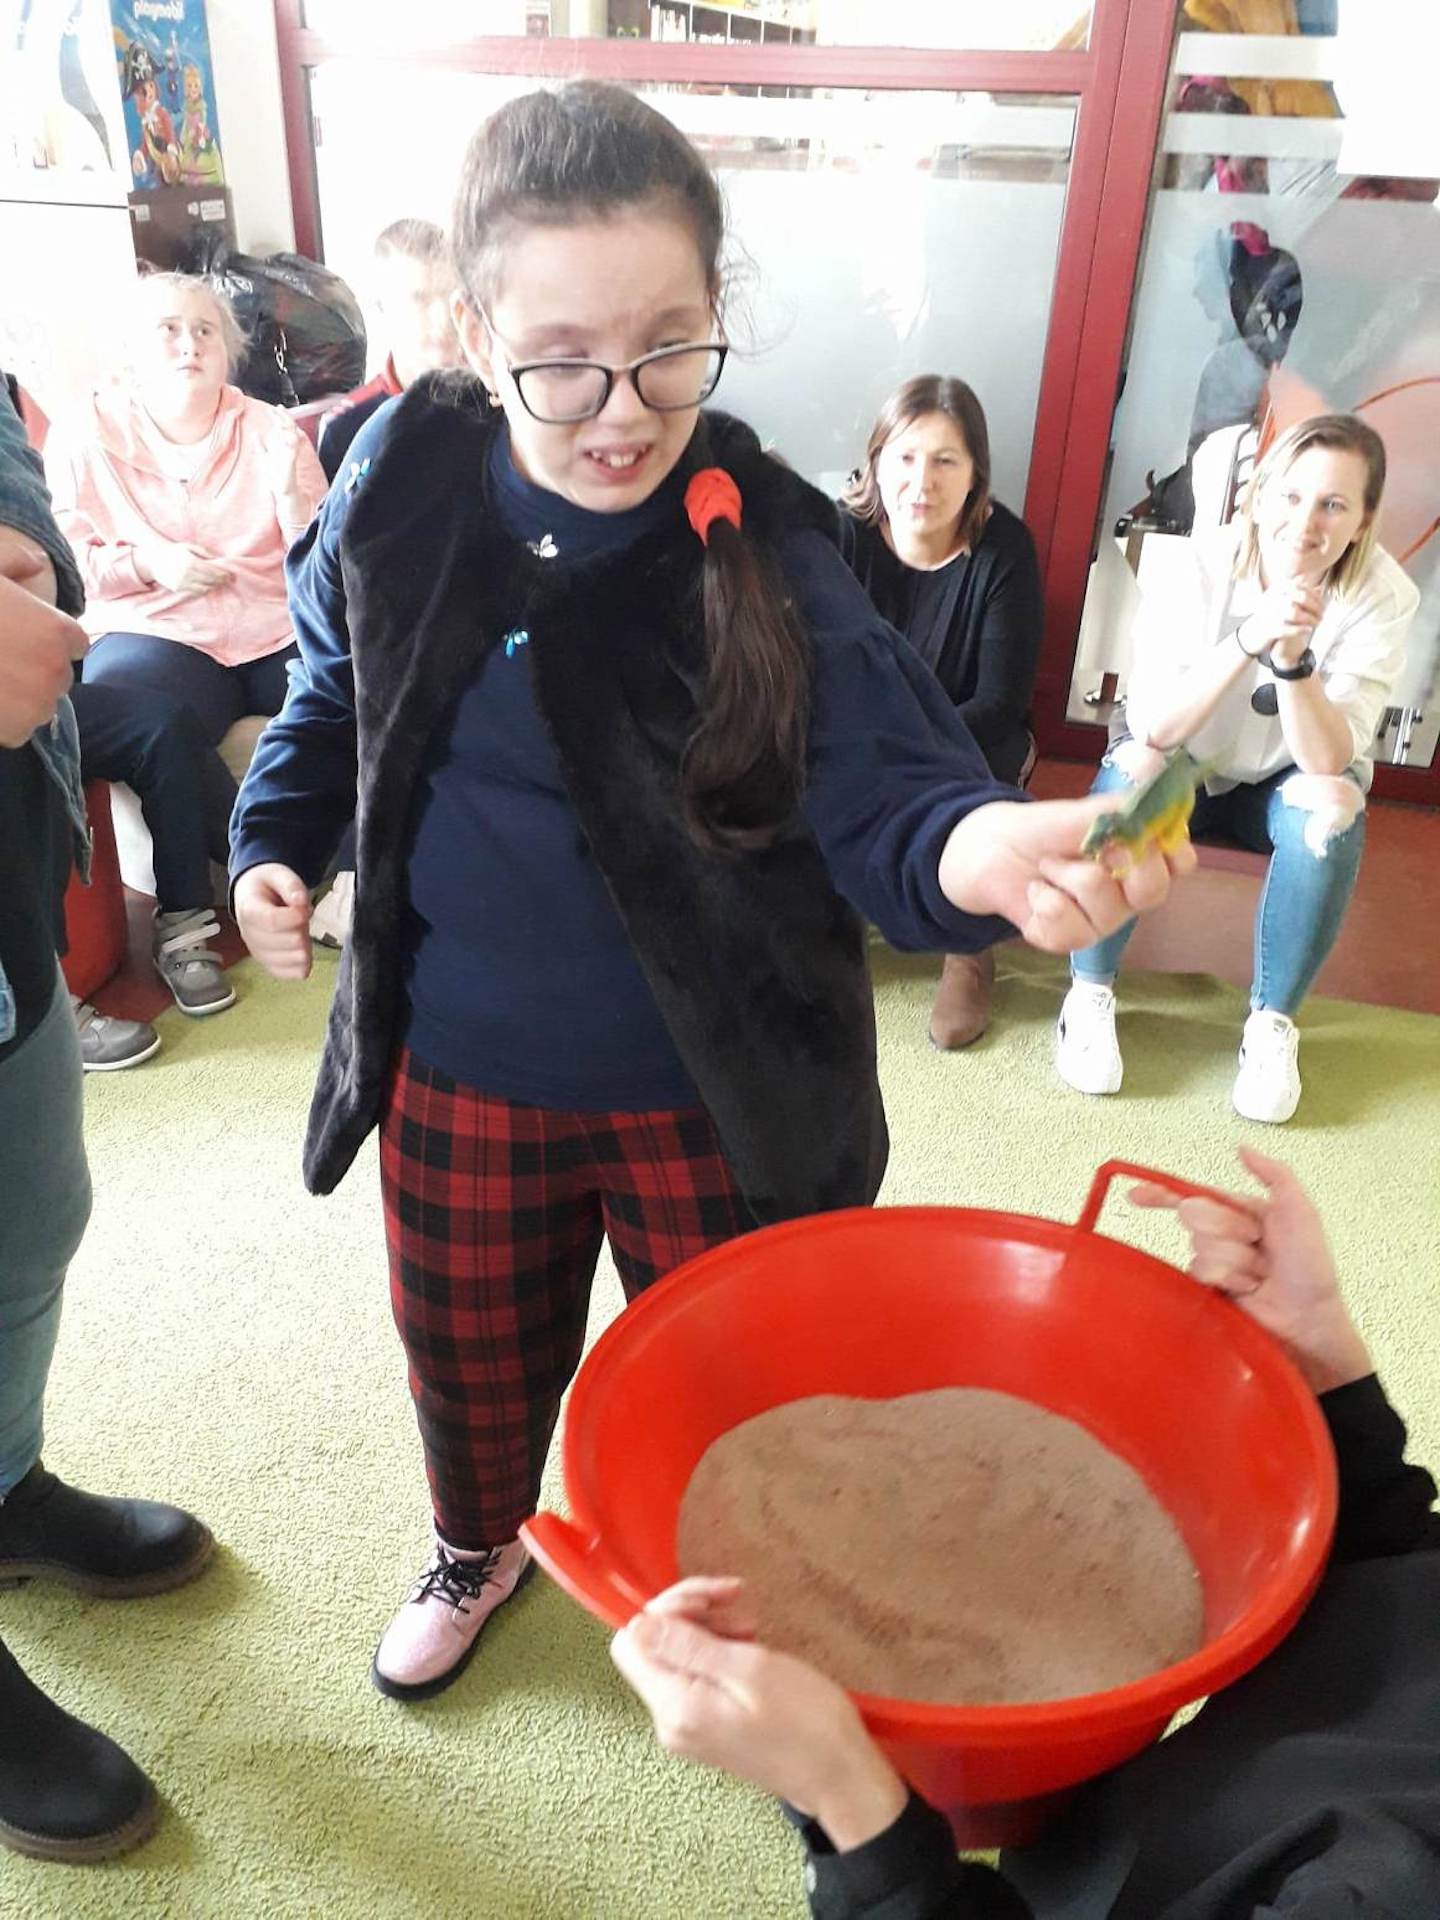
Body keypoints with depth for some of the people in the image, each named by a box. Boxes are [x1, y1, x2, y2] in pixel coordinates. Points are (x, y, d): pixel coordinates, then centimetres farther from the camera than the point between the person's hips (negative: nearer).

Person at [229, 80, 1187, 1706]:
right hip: (458, 1076, 3)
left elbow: (876, 794, -24)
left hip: (712, 1088, -2)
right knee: (471, 1351, 27)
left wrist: (970, 850, -46)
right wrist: (276, 841, -2)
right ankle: (477, 1549, 60)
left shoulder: (768, 546, -19)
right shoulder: (402, 489, -9)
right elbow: (334, 691, 11)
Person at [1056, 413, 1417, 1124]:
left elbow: (1329, 761, -27)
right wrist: (1249, 640, -42)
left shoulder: (1384, 598, -19)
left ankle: (1273, 1022, -15)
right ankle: (1090, 992, -17)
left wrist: (1293, 658, -42)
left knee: (1331, 806, -31)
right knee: (1132, 767, -32)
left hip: (1279, 785, 1)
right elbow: (1150, 727, -30)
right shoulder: (1202, 563, -21)